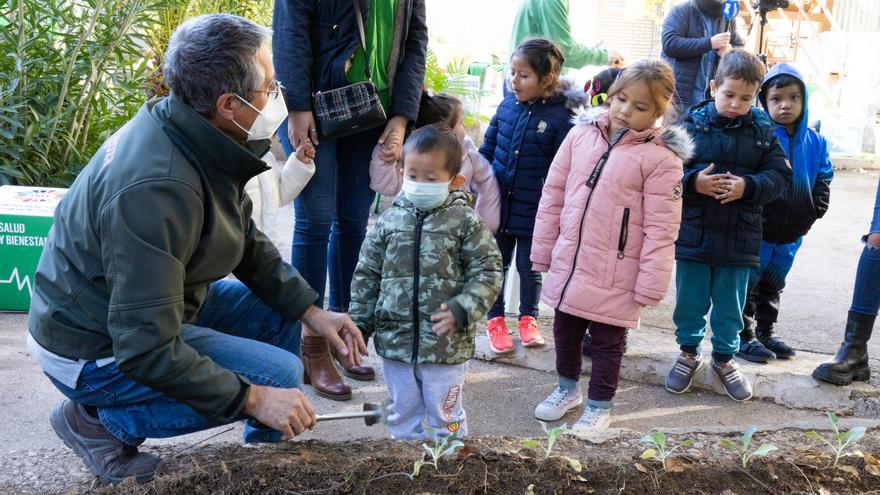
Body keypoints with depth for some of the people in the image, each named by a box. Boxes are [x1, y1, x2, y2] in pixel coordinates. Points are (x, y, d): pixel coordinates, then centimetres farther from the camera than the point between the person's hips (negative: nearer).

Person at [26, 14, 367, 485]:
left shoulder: (198, 136, -6)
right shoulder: (158, 188, -34)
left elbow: (248, 243, 8)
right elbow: (147, 350, -32)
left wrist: (310, 309, 1)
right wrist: (252, 398, -26)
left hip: (152, 308, 9)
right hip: (96, 349, -9)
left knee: (277, 313, 8)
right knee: (280, 374, -15)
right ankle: (98, 419, -3)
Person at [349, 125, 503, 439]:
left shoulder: (465, 221, -7)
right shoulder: (390, 220, 2)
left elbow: (487, 272, -7)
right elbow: (367, 275, 8)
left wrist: (462, 310, -19)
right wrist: (359, 323, 5)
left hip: (446, 345, -3)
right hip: (395, 341, 3)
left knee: (445, 419, 10)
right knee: (403, 416, 18)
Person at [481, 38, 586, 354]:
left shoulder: (562, 116, -15)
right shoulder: (507, 105, -1)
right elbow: (488, 149, 8)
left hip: (533, 213, -3)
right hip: (498, 206, 4)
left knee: (529, 268, 15)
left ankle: (528, 317, 37)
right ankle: (495, 320, 32)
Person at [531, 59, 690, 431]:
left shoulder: (661, 158, -14)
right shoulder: (581, 134, 0)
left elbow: (660, 229, -14)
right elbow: (553, 195, 6)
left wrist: (649, 286, -13)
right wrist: (543, 251, 7)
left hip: (614, 276, -5)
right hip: (567, 264, 5)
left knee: (606, 341, 12)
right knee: (564, 329, 22)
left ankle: (599, 406, 32)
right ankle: (567, 388, 45)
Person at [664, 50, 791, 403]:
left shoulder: (763, 132, 0)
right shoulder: (692, 124, -5)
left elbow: (779, 175, -1)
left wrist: (748, 186, -18)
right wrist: (692, 182, -21)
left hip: (739, 237, 1)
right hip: (693, 232, -1)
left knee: (730, 305, 13)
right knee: (690, 300, 12)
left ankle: (724, 357, 32)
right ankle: (689, 352, 33)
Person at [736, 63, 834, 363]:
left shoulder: (815, 142, 4)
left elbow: (823, 181, 11)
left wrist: (813, 212, 1)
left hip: (791, 234, 6)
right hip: (757, 230, -6)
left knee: (772, 285, 20)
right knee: (747, 284, 4)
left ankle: (765, 332, 33)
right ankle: (744, 336, 16)